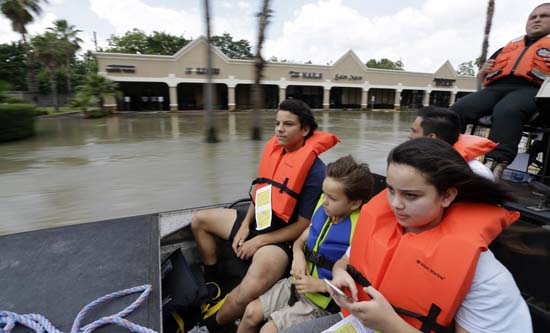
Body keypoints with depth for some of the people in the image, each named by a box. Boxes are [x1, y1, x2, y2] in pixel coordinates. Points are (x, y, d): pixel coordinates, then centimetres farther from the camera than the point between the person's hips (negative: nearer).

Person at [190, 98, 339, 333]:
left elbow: (304, 225, -19)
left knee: (249, 290, -35)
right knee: (199, 220, 18)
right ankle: (213, 284, 27)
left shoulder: (314, 169, -21)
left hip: (281, 237, -8)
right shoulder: (274, 149, 1)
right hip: (257, 221, 9)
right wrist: (245, 225, 0)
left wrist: (260, 241, -16)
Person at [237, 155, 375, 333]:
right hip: (299, 283, 6)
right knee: (251, 312, 4)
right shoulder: (322, 208, -4)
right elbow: (300, 240, 9)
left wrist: (321, 284, -22)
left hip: (324, 300, -6)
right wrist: (298, 255, -13)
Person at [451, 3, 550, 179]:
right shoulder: (508, 47, 36)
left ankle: (494, 165, -53)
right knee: (458, 109, -28)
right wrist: (483, 71, 13)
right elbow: (482, 78, 37)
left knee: (506, 111, -40)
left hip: (530, 89, -3)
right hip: (495, 88, 4)